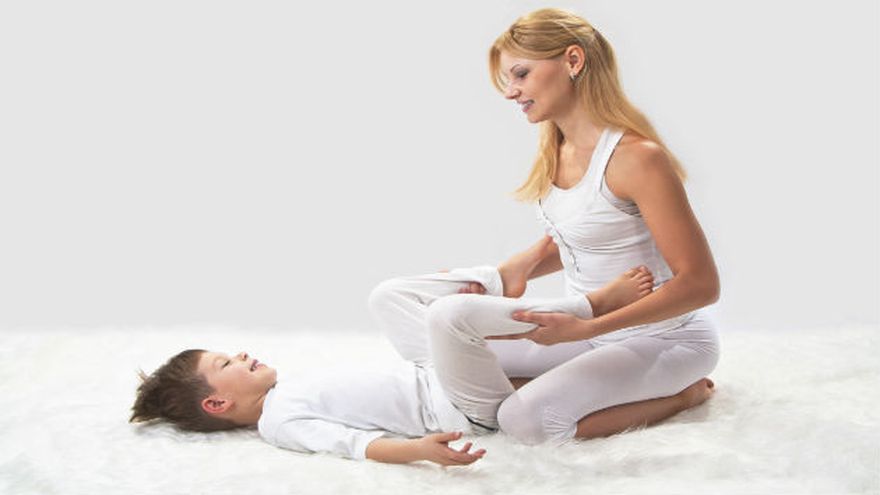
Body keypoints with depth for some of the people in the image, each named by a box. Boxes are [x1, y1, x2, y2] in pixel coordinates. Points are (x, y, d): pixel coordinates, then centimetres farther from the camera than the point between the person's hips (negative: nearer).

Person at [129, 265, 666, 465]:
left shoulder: (288, 390, 16)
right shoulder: (280, 422, -12)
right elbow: (352, 441, -27)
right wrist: (419, 449, -46)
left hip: (432, 378, 9)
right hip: (465, 410, -9)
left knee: (388, 294, 16)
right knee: (447, 312, -34)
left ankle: (502, 278, 2)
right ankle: (595, 302, -21)